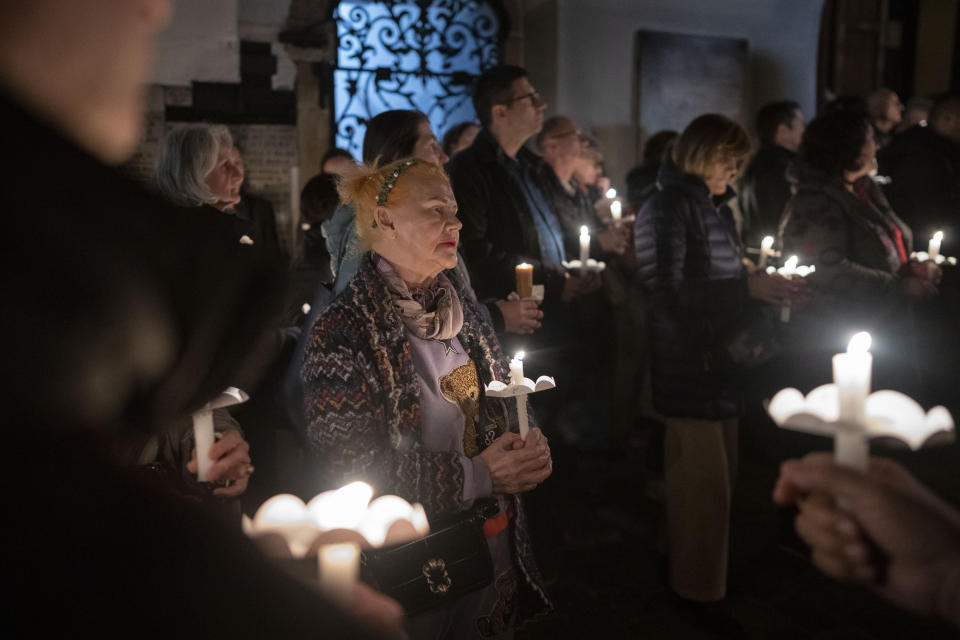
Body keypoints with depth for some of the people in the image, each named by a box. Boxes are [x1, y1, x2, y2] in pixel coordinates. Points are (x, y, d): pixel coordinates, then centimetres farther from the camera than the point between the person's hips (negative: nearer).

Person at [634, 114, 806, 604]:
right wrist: (747, 288, -18)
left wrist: (762, 289, 4)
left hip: (720, 357, 9)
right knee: (704, 480, -1)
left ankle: (710, 572, 31)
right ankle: (698, 585, 16)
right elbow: (667, 291, -20)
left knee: (719, 474, 15)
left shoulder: (715, 208, 16)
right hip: (689, 362, -8)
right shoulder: (667, 208, -11)